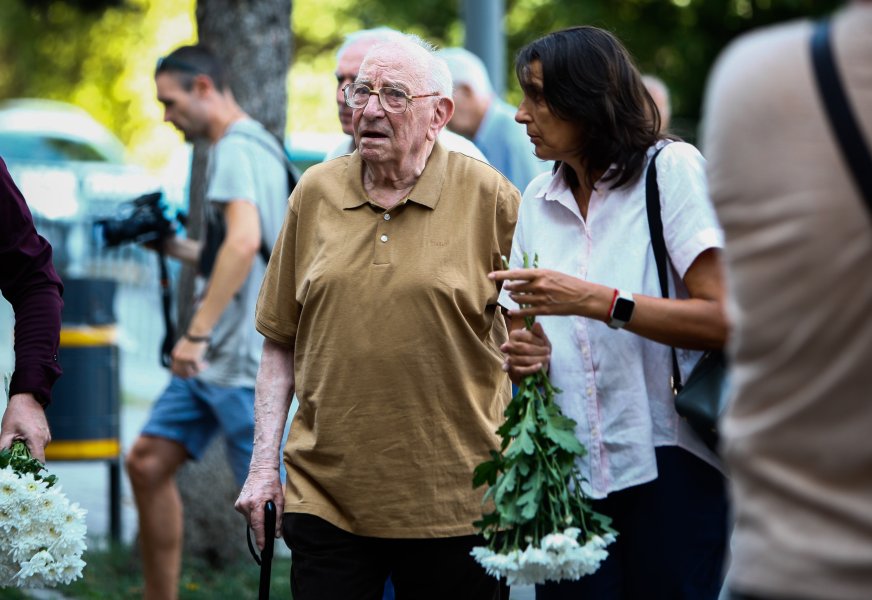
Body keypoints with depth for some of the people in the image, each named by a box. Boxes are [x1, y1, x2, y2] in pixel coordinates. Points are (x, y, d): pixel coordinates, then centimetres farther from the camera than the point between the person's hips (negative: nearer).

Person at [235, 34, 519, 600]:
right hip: (323, 495, 2)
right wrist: (265, 462, 5)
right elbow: (281, 343, 11)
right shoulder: (316, 192, 7)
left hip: (454, 505, -2)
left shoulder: (489, 198, -2)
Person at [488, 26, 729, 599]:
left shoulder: (672, 169, -4)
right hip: (568, 473, 5)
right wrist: (524, 354, -4)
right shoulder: (538, 200, 15)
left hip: (668, 466, -5)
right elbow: (521, 327, 20)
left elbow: (722, 320, -14)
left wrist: (596, 301, -20)